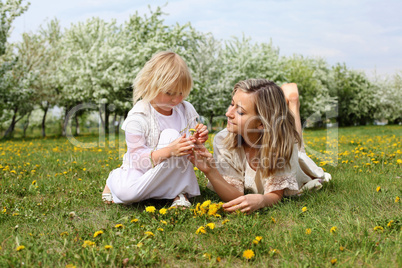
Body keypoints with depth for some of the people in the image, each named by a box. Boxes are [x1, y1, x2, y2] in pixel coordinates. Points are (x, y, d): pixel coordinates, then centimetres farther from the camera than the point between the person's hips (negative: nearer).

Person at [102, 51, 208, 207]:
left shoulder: (186, 110, -1)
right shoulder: (137, 118, -17)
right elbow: (137, 158, -21)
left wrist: (198, 140, -18)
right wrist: (169, 151, -37)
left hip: (172, 175, 2)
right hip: (143, 171, -2)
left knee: (171, 135, -26)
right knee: (126, 193, -34)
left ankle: (179, 192, -19)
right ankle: (115, 179, 6)